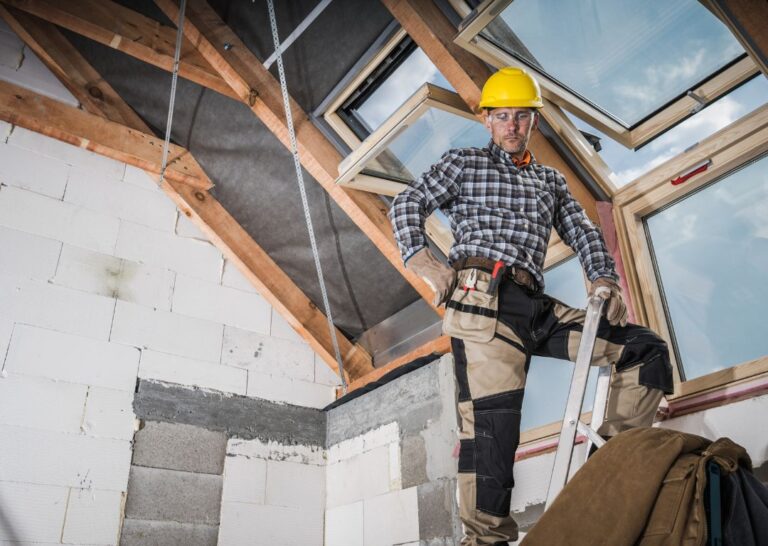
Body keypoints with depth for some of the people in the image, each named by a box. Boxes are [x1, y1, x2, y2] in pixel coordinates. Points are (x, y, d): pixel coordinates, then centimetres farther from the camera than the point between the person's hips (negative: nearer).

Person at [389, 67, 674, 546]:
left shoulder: (551, 180, 30)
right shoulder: (465, 163, 17)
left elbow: (583, 233, 22)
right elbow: (407, 206, 9)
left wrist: (604, 278, 1)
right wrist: (422, 260, -9)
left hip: (535, 306, 5)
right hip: (482, 298, -5)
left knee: (648, 351, -2)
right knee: (492, 420, -17)